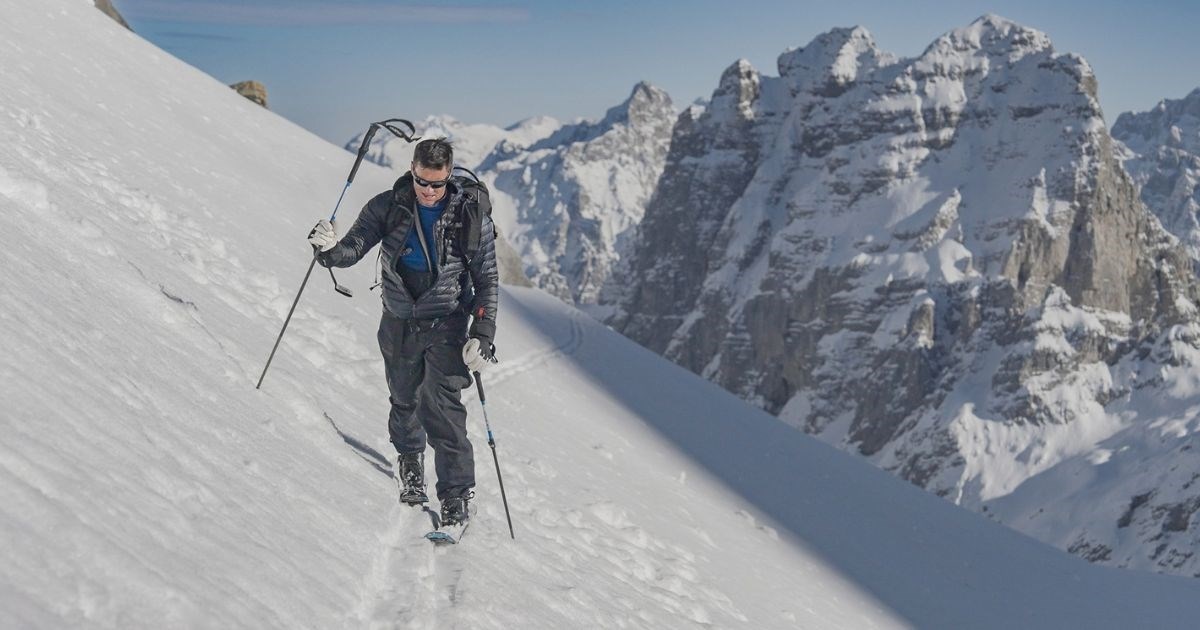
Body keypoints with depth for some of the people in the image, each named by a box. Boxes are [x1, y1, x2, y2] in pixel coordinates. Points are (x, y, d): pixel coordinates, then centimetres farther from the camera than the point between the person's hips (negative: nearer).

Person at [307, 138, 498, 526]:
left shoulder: (471, 215, -12)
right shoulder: (388, 207, -9)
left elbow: (488, 280, -7)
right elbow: (355, 247, -9)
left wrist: (483, 336, -13)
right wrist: (330, 250, -34)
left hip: (446, 323, -3)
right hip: (399, 320, 3)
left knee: (440, 404, -14)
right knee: (404, 399, 17)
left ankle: (457, 493, -3)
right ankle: (409, 458, 47)